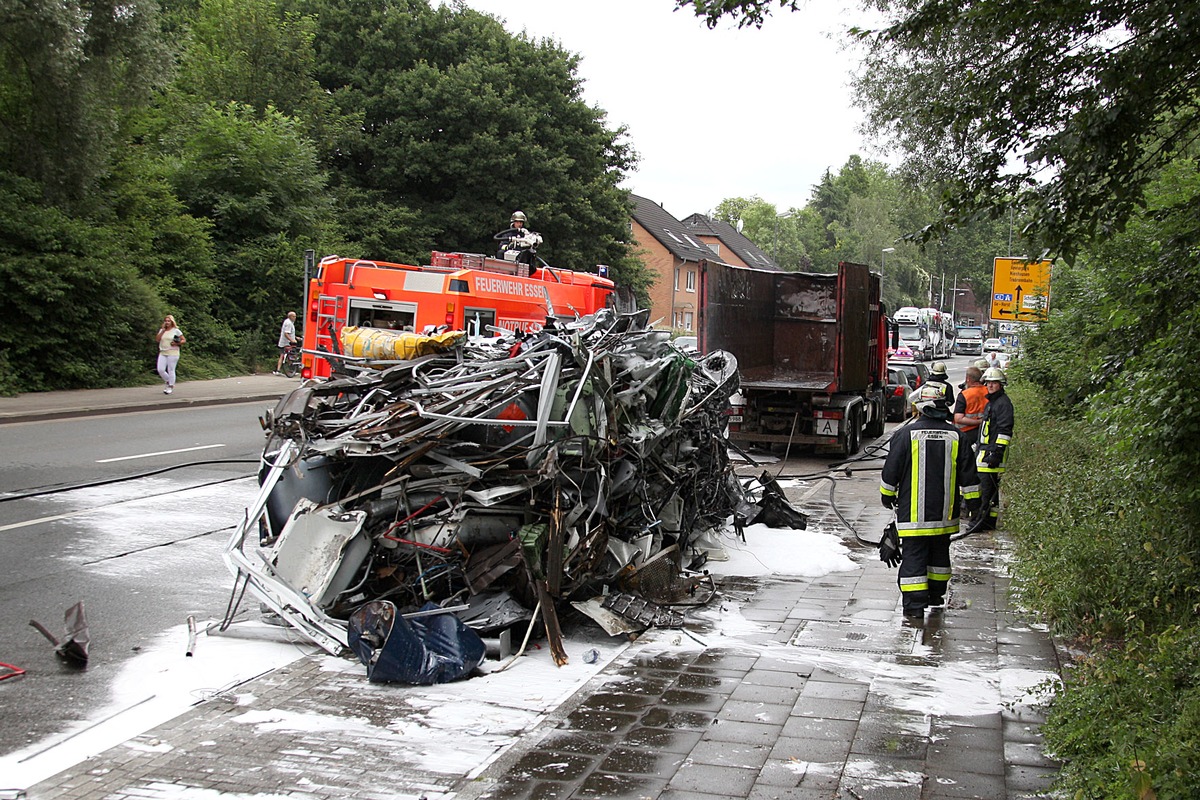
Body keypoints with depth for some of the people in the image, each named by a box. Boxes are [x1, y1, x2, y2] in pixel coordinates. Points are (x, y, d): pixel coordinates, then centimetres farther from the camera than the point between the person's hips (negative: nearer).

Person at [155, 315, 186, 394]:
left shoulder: (176, 330, 1)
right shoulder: (161, 330, 13)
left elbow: (184, 340, 2)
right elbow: (157, 339, -1)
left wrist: (177, 343, -15)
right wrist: (163, 330, -4)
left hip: (172, 353, -5)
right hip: (162, 353, 5)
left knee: (171, 370, -4)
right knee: (160, 370, -3)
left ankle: (171, 387, 7)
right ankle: (168, 382, 21)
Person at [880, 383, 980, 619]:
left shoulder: (906, 434, -10)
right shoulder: (955, 436, 0)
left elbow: (891, 470, -5)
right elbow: (967, 473, 6)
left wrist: (887, 495, 10)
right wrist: (973, 500, 17)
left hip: (913, 512, -4)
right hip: (944, 512, 4)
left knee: (913, 555, 0)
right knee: (939, 552, 20)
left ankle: (914, 604, -4)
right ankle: (936, 594, 32)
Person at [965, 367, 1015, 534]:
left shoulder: (1003, 403, -11)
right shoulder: (990, 402, 21)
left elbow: (1004, 430, -18)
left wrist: (997, 452, -23)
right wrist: (980, 450, 28)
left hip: (993, 451, -10)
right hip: (985, 450, 10)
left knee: (988, 487, -10)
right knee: (987, 486, 12)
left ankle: (984, 519, -9)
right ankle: (988, 520, 17)